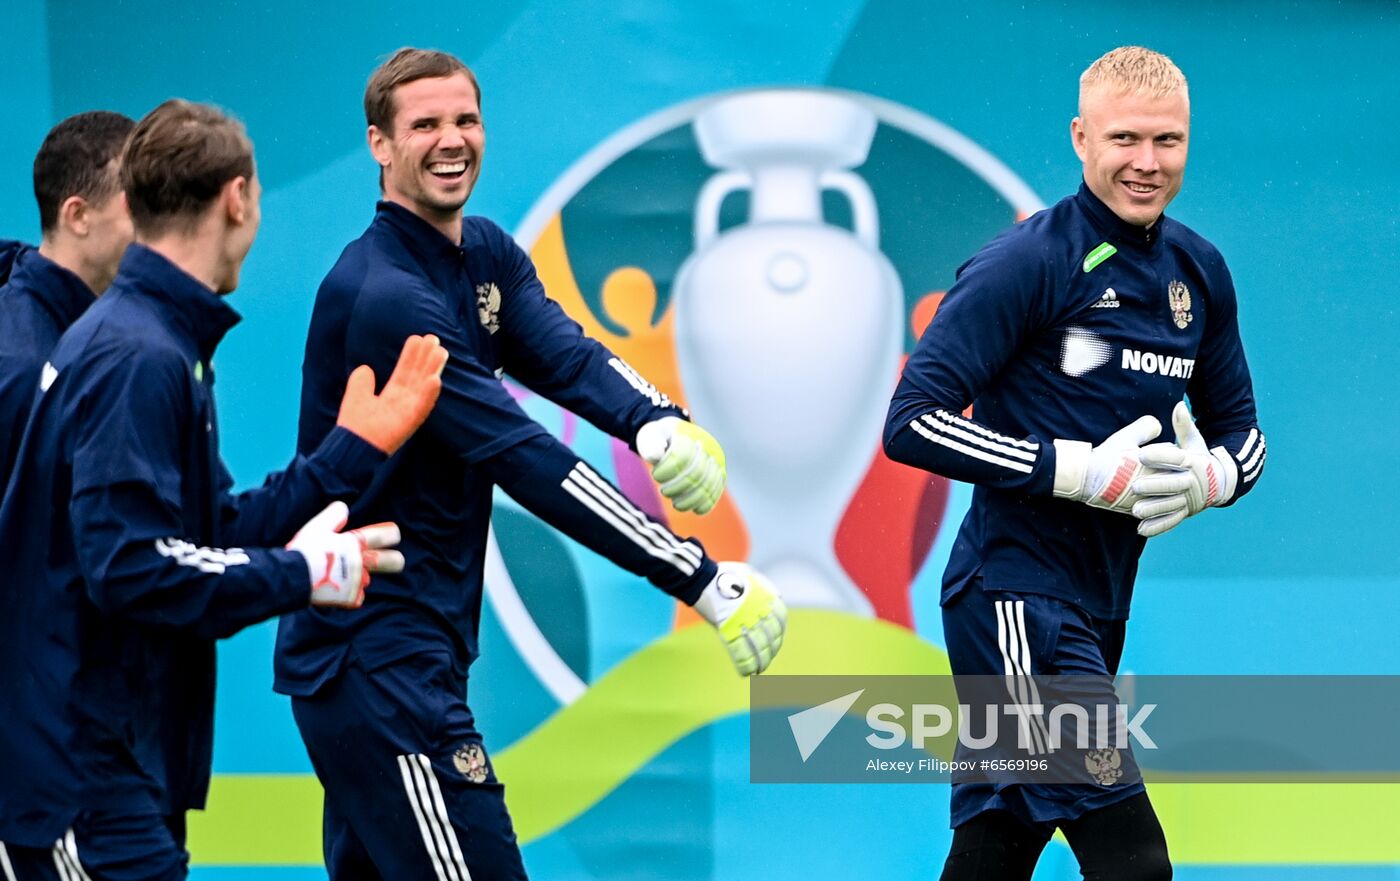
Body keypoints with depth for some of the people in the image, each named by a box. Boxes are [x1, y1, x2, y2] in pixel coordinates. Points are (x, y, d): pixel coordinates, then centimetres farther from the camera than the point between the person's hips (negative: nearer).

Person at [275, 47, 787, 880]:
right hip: (377, 650, -10)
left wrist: (657, 421, -30)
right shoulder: (384, 295, -19)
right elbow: (525, 459, -23)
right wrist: (701, 579, -25)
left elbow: (565, 356, -6)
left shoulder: (489, 256, 12)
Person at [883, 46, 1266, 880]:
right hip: (1016, 599, -8)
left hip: (1099, 609, 8)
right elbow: (913, 421, -16)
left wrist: (1204, 477, -5)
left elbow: (1242, 435, 20)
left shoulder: (1198, 271, 10)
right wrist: (1084, 471, -20)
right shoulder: (1030, 262, -12)